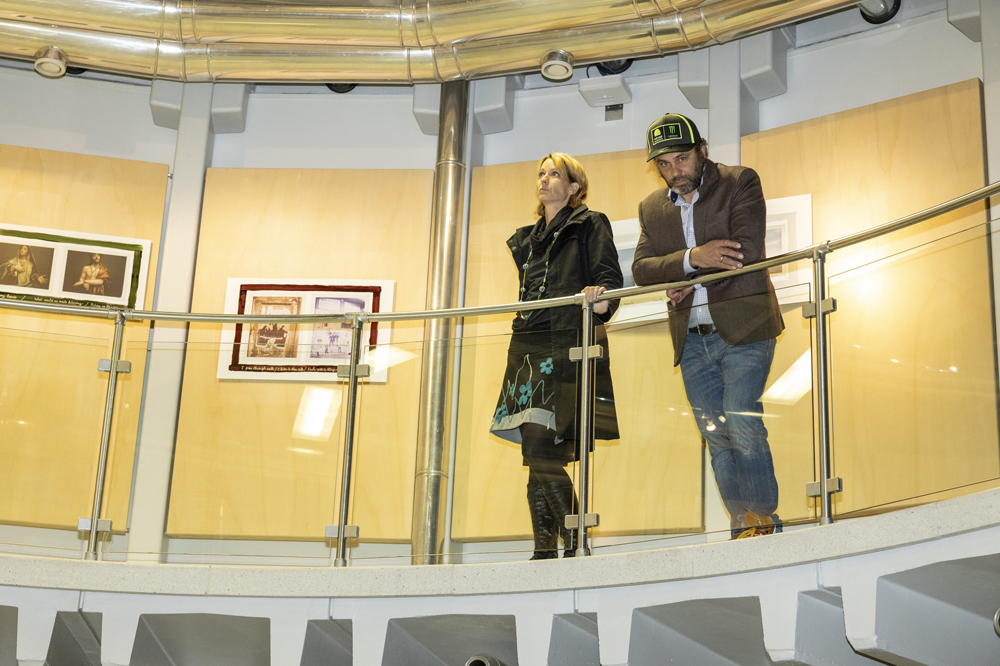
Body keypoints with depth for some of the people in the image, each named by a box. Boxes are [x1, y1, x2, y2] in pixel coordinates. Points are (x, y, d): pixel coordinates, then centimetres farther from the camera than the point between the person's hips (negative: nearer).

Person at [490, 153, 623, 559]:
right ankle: (544, 551, 3)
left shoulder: (590, 225, 8)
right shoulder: (527, 239, 26)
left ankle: (576, 545, -8)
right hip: (528, 347, 6)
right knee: (535, 458, 0)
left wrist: (601, 296, -24)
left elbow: (609, 276, -4)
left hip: (566, 346, -6)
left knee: (542, 451, -17)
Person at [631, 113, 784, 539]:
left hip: (743, 328, -5)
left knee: (742, 426, -15)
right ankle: (743, 527, 10)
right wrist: (691, 259, -18)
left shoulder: (740, 183, 0)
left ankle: (763, 519, -5)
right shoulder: (651, 208, 13)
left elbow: (746, 250, -13)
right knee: (718, 439, 4)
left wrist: (688, 281, -8)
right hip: (692, 341, 5)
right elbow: (641, 269, -1)